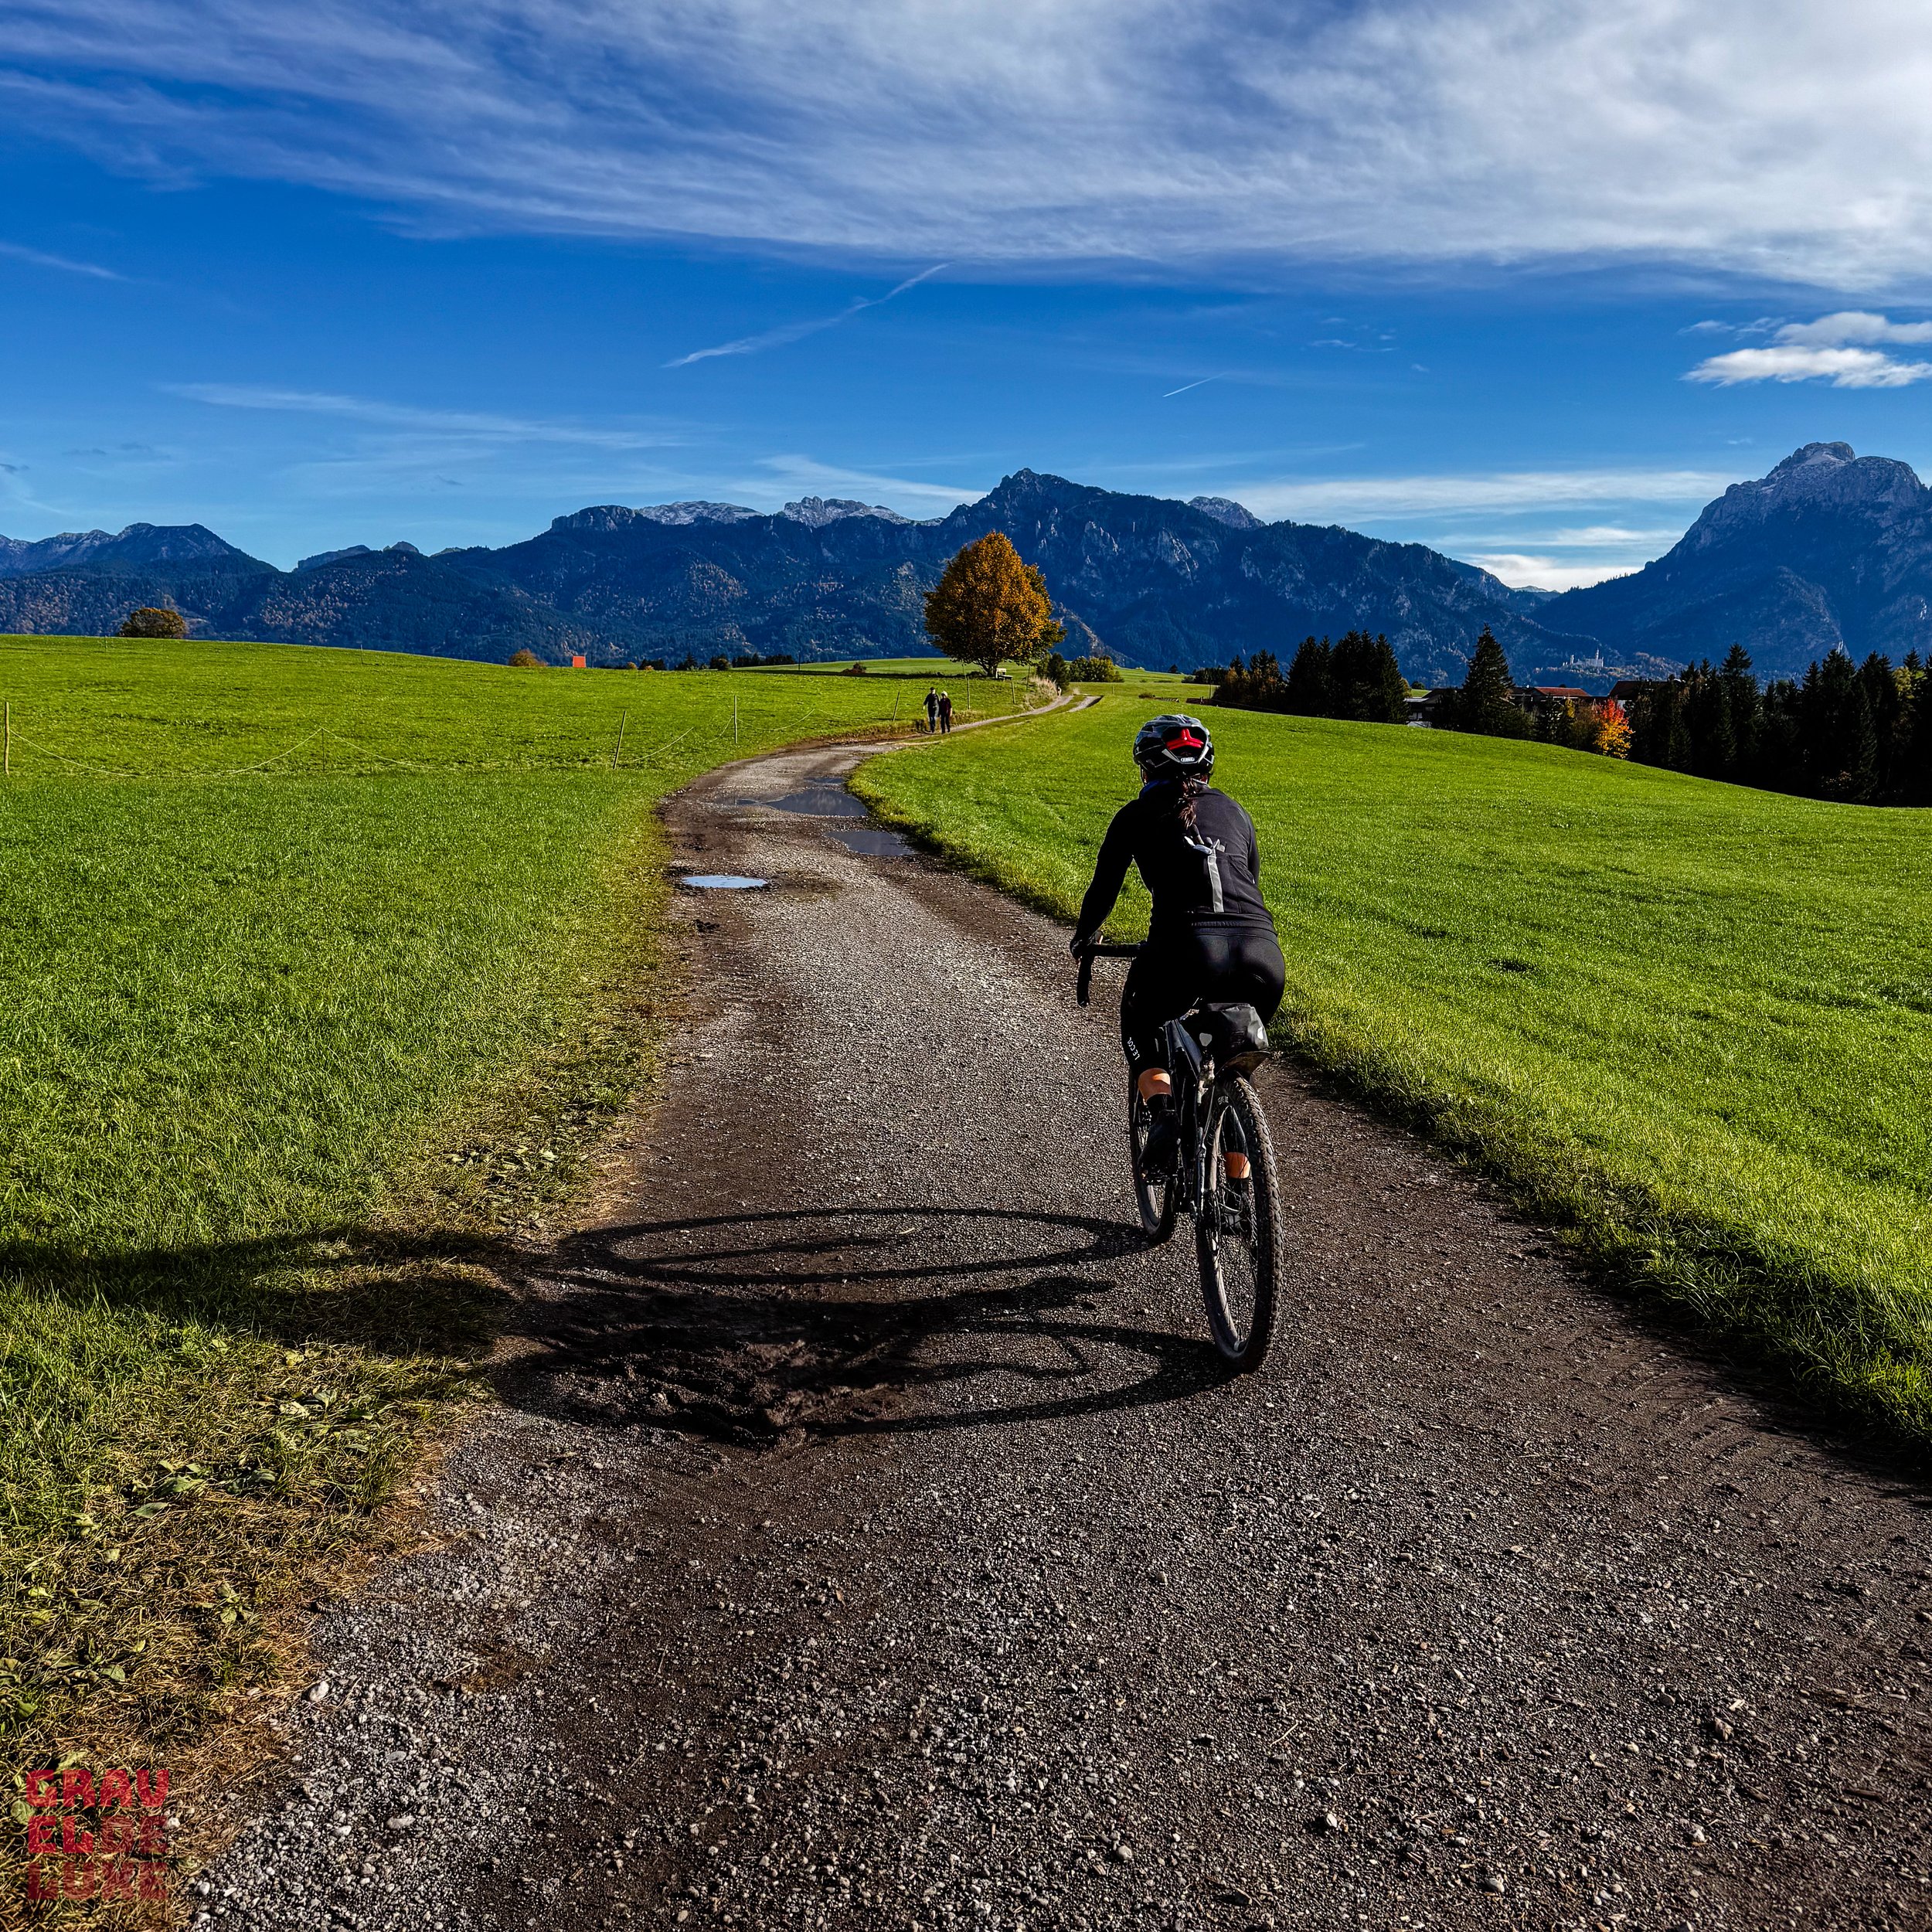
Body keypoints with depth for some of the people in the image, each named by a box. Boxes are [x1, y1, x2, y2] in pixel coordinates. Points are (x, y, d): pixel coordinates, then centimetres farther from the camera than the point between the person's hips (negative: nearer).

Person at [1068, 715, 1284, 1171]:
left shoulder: (1137, 815, 17)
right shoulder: (1234, 812, 27)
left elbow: (1104, 888, 24)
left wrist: (1084, 938, 44)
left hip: (1187, 950, -3)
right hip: (1264, 956, 3)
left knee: (1139, 1022, 30)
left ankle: (1162, 1108, 5)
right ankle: (1239, 1185, 27)